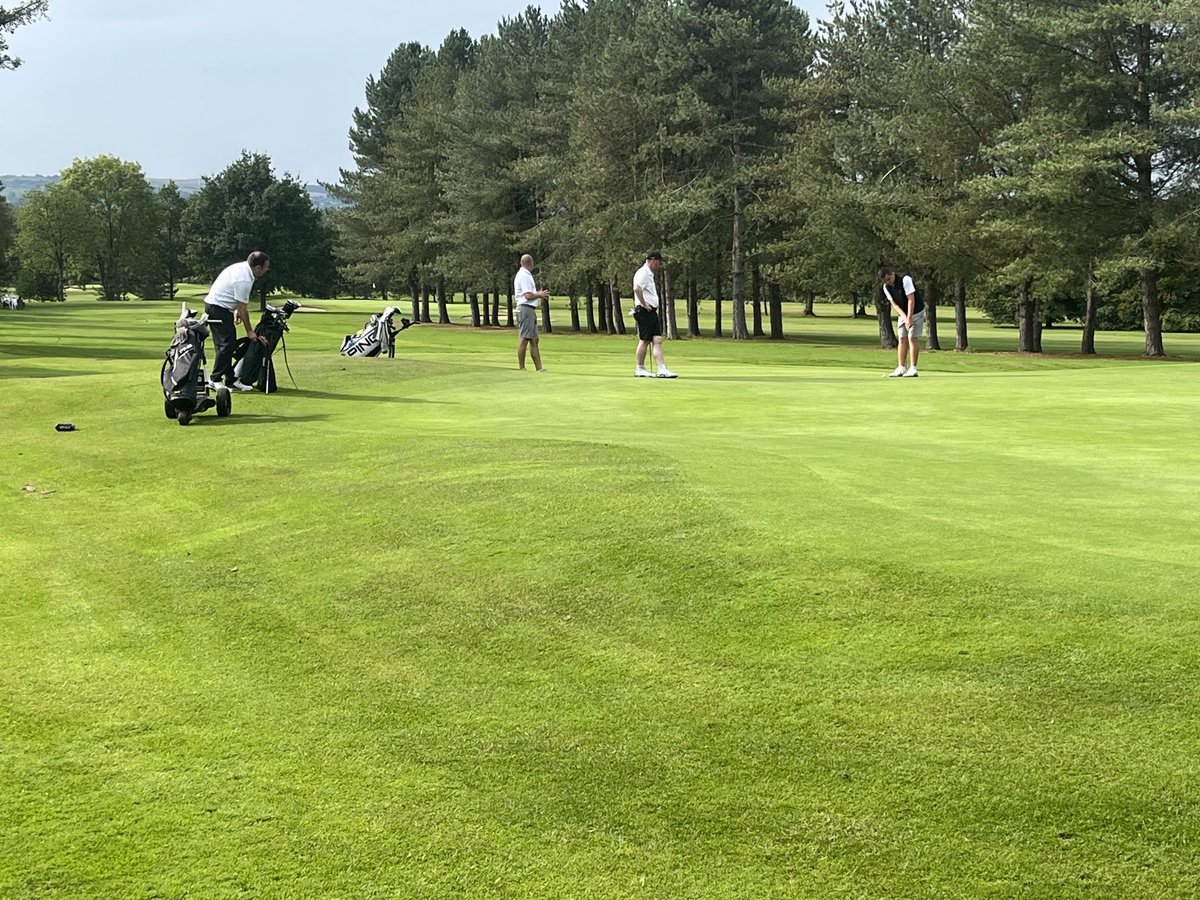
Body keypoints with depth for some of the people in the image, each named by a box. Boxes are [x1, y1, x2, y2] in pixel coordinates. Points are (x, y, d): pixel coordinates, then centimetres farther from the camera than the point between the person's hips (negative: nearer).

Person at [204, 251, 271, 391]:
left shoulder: (243, 267, 4)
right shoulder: (243, 280, -25)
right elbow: (242, 308, -19)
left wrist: (237, 311, 22)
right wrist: (249, 331, -11)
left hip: (222, 307, 10)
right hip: (217, 308, -10)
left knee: (229, 343, 8)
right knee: (226, 344, -12)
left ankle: (230, 380, 10)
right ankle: (215, 380, -8)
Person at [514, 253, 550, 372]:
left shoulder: (525, 275, 19)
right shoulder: (524, 276, -14)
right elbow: (528, 295, -19)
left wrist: (538, 294, 15)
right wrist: (539, 295, -4)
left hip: (530, 310, 11)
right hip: (526, 309, -11)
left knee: (534, 340, 10)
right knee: (524, 339, -8)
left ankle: (539, 367, 11)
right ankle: (521, 367, -6)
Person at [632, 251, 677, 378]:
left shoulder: (649, 274, 21)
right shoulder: (643, 273, -12)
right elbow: (637, 288, -29)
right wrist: (644, 304, -22)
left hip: (652, 312, 10)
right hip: (644, 311, -10)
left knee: (657, 340, 1)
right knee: (644, 340, -2)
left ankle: (662, 369, -5)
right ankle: (640, 370, 7)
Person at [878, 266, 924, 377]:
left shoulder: (905, 280, -24)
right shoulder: (886, 287, -6)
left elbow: (911, 300, -26)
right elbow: (894, 304, -8)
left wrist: (909, 318, -29)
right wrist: (904, 317, -21)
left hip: (916, 312, -6)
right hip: (902, 314, 6)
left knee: (913, 338, -10)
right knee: (902, 339, 1)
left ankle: (913, 369, -10)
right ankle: (900, 368, 0)